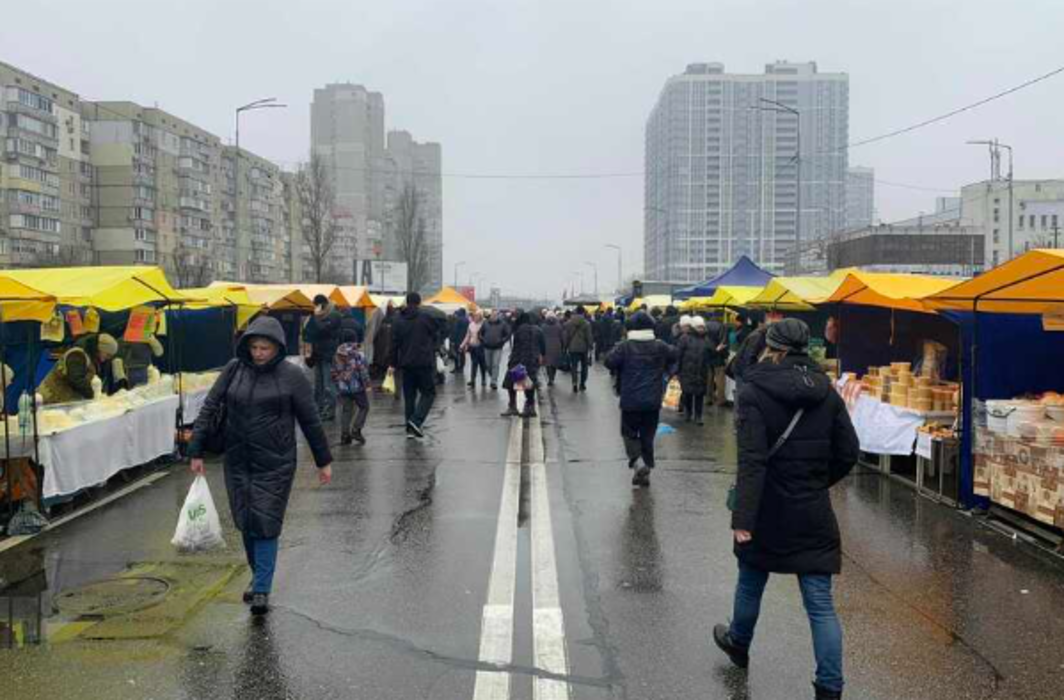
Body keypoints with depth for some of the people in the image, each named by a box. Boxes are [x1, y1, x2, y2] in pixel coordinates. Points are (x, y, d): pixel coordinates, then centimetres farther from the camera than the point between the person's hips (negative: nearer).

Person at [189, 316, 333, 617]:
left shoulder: (291, 375, -7)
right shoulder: (234, 369, 1)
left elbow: (310, 420, -1)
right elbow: (209, 408, 3)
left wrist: (324, 461, 3)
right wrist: (196, 451, -2)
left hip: (274, 463, -4)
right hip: (237, 460, 4)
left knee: (266, 524, -4)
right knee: (245, 523, 13)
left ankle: (262, 589, 5)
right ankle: (258, 576, 33)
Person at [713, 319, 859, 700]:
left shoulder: (755, 391, -14)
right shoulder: (826, 391, 1)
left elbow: (752, 460, -21)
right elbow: (849, 453, 3)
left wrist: (743, 517, -23)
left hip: (768, 512, -3)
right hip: (814, 515, 3)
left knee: (751, 583, 22)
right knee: (820, 603, 7)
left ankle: (738, 643, 46)